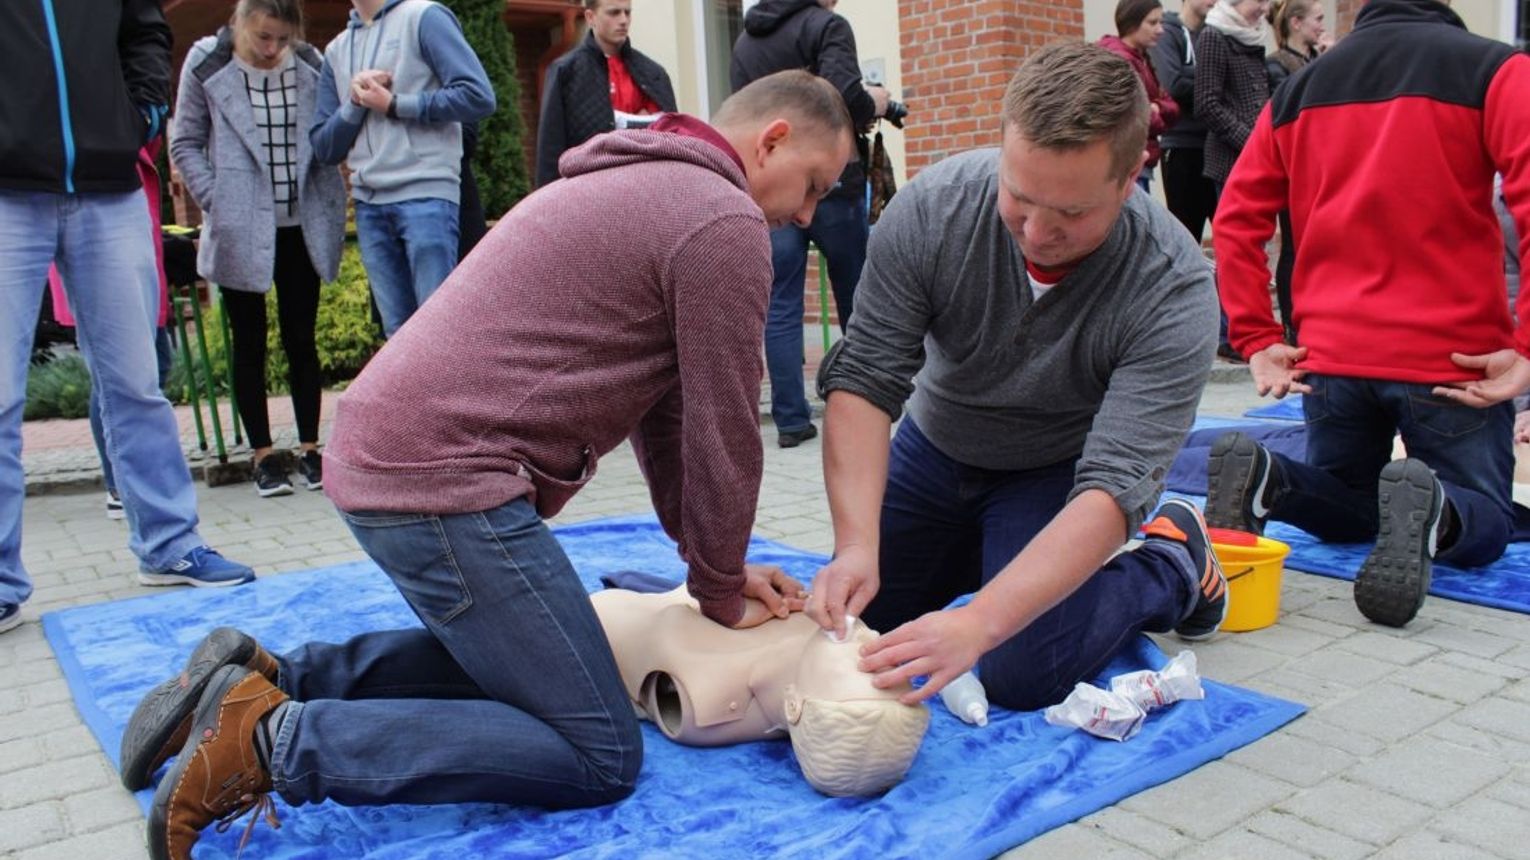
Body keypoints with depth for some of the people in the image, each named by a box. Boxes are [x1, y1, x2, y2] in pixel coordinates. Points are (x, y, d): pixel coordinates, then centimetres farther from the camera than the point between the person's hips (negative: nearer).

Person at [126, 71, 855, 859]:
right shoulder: (722, 219, -9)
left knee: (501, 653, 31)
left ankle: (269, 680, 18)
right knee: (598, 758, -5)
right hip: (443, 478, -11)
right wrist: (721, 594, 7)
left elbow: (662, 410, 21)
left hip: (384, 454, 11)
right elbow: (722, 431, -8)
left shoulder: (645, 185, 22)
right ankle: (272, 741, -9)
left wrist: (716, 563, 17)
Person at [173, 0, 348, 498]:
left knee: (301, 340, 7)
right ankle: (262, 455, 15)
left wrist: (329, 205, -3)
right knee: (250, 344, 7)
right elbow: (185, 145, 1)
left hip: (300, 227, 1)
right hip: (240, 231, -1)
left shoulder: (310, 65, 1)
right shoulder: (207, 64, -3)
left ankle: (309, 448, 17)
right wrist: (216, 202, -9)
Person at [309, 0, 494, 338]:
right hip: (368, 204, 6)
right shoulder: (337, 49, 19)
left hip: (425, 195, -5)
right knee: (398, 333, 5)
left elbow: (477, 95, -9)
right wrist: (354, 105, -3)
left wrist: (394, 105, -6)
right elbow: (323, 148, 16)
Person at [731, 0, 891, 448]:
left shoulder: (744, 41, 15)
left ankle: (791, 420, 1)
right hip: (830, 185, -4)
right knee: (858, 302, 10)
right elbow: (843, 94, -20)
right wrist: (872, 104, -1)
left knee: (780, 308, 4)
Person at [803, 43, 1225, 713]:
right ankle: (1015, 559, 27)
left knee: (1021, 678, -18)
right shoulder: (931, 208, -27)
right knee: (850, 624, 6)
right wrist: (857, 545, -39)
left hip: (1059, 472, -3)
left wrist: (978, 622, -49)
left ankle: (1174, 562, 9)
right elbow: (863, 381, -24)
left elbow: (1112, 488, -37)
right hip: (936, 447, 4)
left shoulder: (1173, 289, -32)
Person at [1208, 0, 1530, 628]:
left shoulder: (1298, 91, 11)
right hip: (1453, 358, -3)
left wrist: (1257, 339, 6)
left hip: (1329, 355, 4)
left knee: (1348, 506, 23)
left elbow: (1236, 220, 7)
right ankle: (1431, 508, -24)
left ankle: (1263, 479, -11)